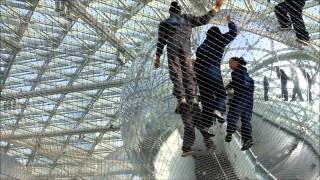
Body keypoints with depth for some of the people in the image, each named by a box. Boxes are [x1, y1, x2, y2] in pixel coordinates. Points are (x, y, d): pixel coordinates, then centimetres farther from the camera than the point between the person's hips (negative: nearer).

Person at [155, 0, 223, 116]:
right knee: (188, 73, 1)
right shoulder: (187, 19, 20)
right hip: (186, 49, 1)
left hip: (172, 48, -1)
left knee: (175, 74, -7)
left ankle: (181, 98, -25)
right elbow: (203, 20, 19)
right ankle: (193, 98, -16)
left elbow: (161, 41, 13)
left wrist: (158, 57, 12)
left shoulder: (164, 23, 19)